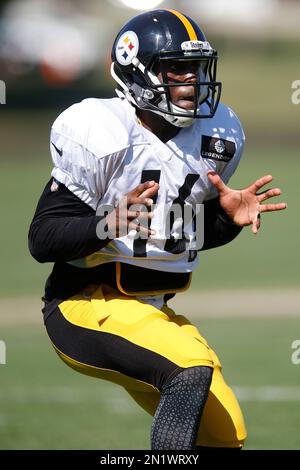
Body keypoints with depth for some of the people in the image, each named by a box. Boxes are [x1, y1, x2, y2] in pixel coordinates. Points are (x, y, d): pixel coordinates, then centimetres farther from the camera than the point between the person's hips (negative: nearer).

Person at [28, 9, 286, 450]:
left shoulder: (214, 136, 6)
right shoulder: (101, 137, -17)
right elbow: (42, 239, -18)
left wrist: (229, 217, -3)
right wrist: (107, 224, -35)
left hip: (152, 311, 8)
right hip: (86, 306, -8)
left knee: (226, 432, 4)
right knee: (192, 367, -31)